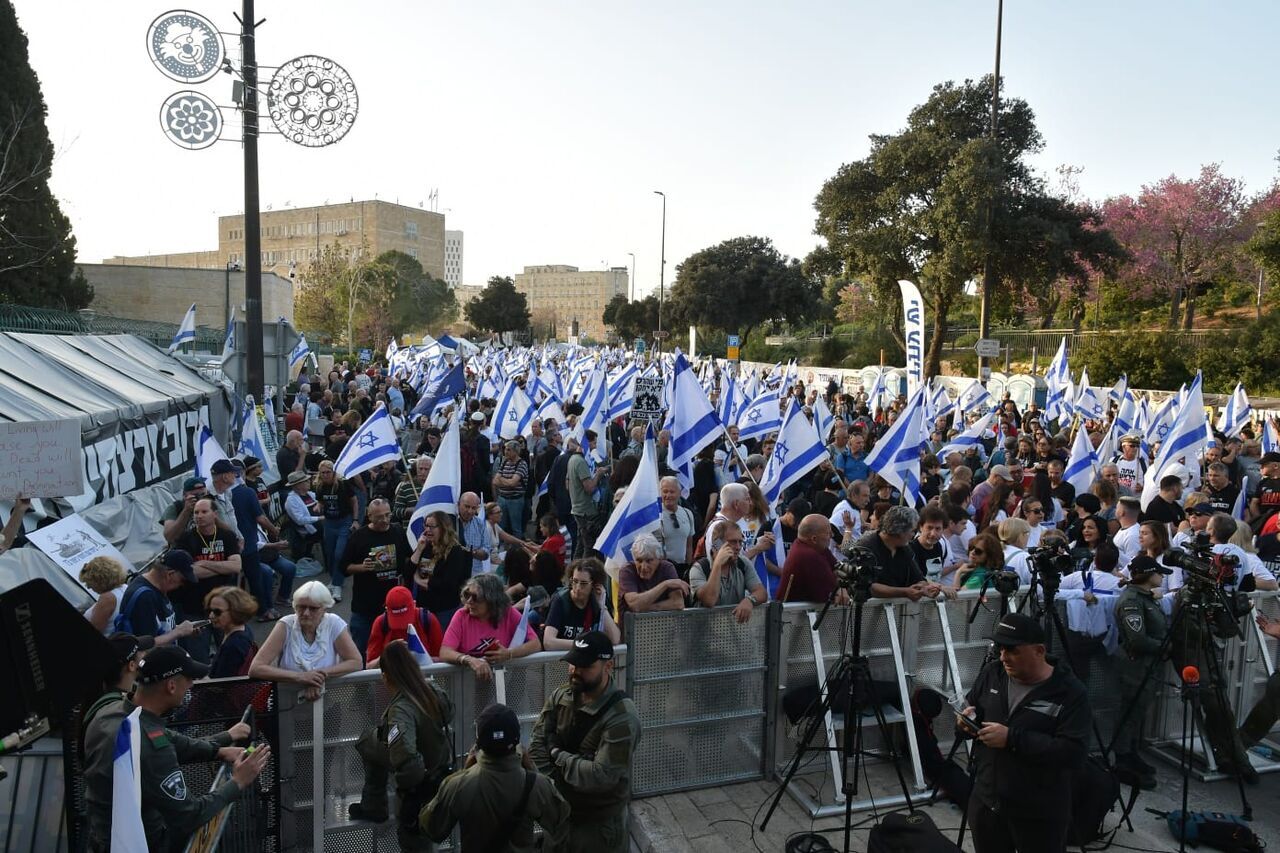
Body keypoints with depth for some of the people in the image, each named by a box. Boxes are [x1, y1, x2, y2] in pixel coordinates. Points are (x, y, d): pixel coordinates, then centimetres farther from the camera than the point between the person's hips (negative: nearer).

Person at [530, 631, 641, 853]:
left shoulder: (622, 718, -24)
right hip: (558, 811, 5)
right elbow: (537, 746, -7)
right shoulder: (559, 697, -4)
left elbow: (601, 775, -28)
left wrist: (558, 756, -17)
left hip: (600, 824, -5)